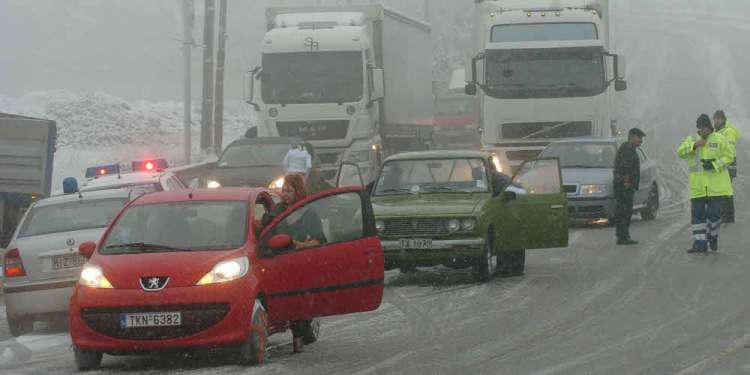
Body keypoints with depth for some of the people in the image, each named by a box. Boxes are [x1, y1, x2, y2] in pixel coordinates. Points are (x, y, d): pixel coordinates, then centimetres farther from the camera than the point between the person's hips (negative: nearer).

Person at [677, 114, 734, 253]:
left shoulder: (720, 139, 2)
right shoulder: (691, 140, 10)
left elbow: (728, 157, -1)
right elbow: (680, 152, -3)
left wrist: (714, 164, -14)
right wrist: (694, 145, -18)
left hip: (716, 185, -3)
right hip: (697, 186, 3)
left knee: (714, 213, -3)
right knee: (698, 214, 0)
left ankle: (713, 237, 22)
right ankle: (700, 243, 3)